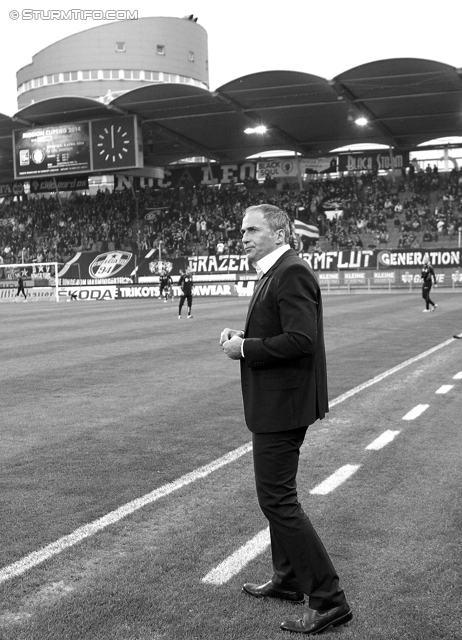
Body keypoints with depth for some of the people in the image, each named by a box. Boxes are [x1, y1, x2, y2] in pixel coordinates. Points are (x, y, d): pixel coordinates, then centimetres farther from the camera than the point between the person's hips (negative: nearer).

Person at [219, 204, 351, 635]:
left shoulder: (292, 273, -18)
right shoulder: (274, 274, 14)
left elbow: (300, 340, -28)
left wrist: (245, 348, -19)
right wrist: (242, 335, 4)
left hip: (283, 403, -11)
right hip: (276, 403, 11)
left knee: (278, 499, -6)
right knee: (277, 494, 21)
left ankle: (328, 600, 2)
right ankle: (288, 580, 37)